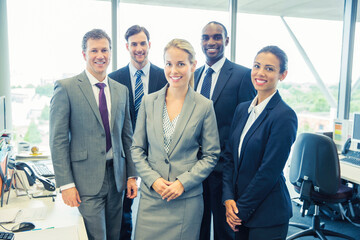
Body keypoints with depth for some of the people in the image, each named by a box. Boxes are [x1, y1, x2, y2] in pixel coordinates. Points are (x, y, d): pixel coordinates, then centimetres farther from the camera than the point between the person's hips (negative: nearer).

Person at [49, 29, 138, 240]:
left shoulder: (122, 90, 9)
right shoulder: (66, 88, -5)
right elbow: (58, 140, -7)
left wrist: (132, 175, 9)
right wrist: (66, 183, -10)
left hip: (117, 176, 5)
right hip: (86, 179, -4)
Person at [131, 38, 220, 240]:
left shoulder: (204, 106, -4)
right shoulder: (149, 102, 2)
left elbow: (211, 155, 0)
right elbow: (137, 149, 6)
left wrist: (183, 182, -10)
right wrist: (153, 179, -7)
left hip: (187, 199, -1)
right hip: (151, 195, 2)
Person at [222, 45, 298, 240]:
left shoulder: (285, 116, -16)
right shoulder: (242, 109, 5)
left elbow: (269, 171, -17)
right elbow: (229, 156, 5)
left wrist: (241, 210, -11)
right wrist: (228, 198, -5)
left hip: (267, 216, -5)